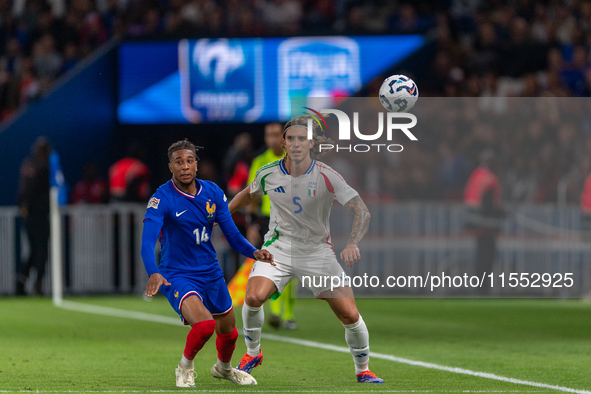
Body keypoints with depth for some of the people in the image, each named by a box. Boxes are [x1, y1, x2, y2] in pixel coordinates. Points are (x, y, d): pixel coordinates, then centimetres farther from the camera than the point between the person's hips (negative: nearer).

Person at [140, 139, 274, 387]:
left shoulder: (213, 193, -2)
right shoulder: (162, 199, -18)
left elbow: (231, 233, 2)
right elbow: (148, 242, -28)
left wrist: (253, 252, -18)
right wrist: (153, 273, -47)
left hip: (210, 272, 6)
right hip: (177, 274, -6)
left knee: (228, 330, 16)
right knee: (204, 324, -28)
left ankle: (224, 368, 51)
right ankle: (185, 368, 2)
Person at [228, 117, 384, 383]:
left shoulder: (326, 177, -15)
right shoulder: (268, 174, -7)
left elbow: (362, 211, -18)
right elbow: (248, 195, 17)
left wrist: (352, 244, -34)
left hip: (317, 251, -1)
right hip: (279, 248, 1)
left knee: (350, 314, -10)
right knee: (254, 297, -25)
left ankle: (363, 370, 14)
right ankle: (253, 353, 3)